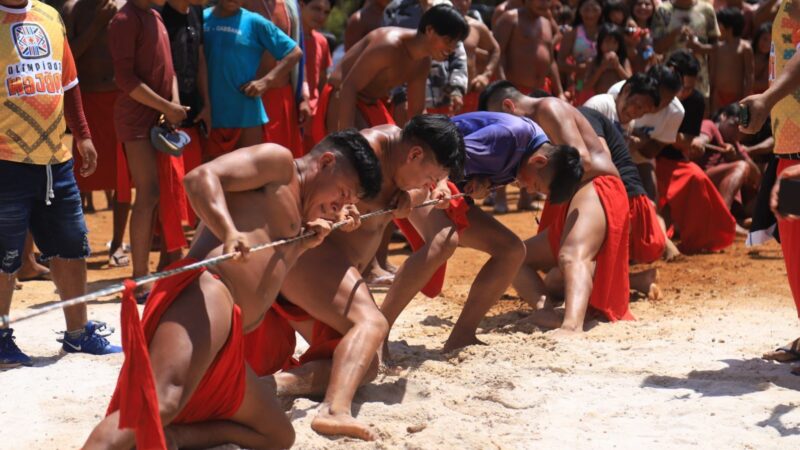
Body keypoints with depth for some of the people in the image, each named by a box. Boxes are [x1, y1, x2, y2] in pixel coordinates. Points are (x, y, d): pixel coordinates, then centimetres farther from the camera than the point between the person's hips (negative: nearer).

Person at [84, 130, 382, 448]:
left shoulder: (292, 207, 36)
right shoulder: (279, 161, 9)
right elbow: (201, 177, -8)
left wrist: (305, 243, 23)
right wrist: (230, 233, -25)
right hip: (206, 294, -10)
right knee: (161, 404, -31)